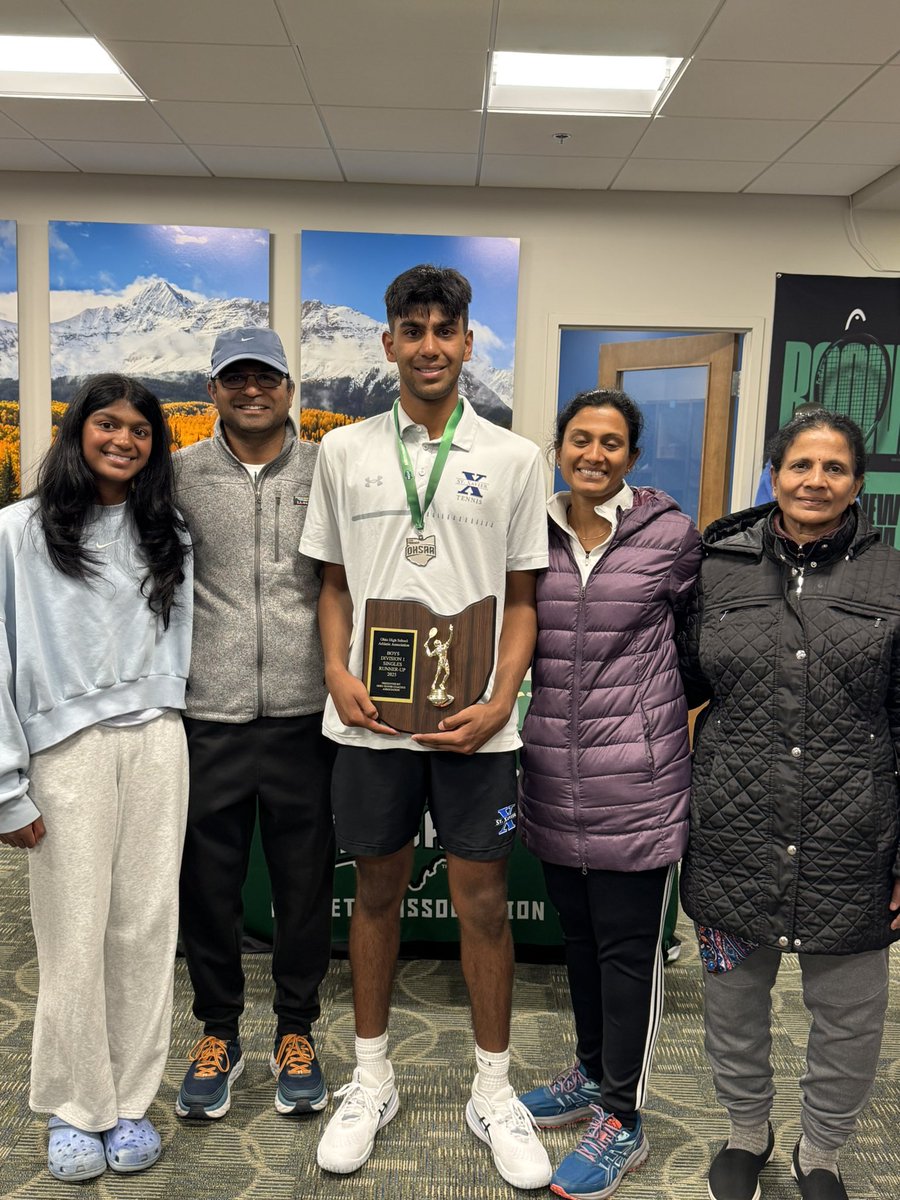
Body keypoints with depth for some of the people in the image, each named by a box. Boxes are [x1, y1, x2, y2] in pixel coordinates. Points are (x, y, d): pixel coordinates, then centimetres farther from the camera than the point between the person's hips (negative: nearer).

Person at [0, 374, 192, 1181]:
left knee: (147, 929, 6)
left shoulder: (168, 538, 12)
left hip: (156, 746, 3)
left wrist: (161, 711, 3)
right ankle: (74, 1108, 24)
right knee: (74, 937, 4)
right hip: (66, 751, -3)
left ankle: (131, 1101, 23)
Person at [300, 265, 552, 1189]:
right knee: (376, 889, 13)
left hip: (473, 720, -1)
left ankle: (493, 1093, 27)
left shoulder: (512, 458, 3)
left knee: (482, 899, 7)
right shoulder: (344, 451, 6)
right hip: (370, 716, 1)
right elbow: (334, 584, 9)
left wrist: (500, 700, -10)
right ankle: (371, 1080, 32)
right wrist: (338, 674, -7)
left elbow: (521, 598, 3)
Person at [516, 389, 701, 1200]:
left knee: (629, 949, 7)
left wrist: (680, 708, 4)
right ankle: (593, 1073, 41)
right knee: (578, 934, 20)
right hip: (552, 776, 4)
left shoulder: (671, 534, -7)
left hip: (635, 779, -4)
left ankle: (622, 1123, 24)